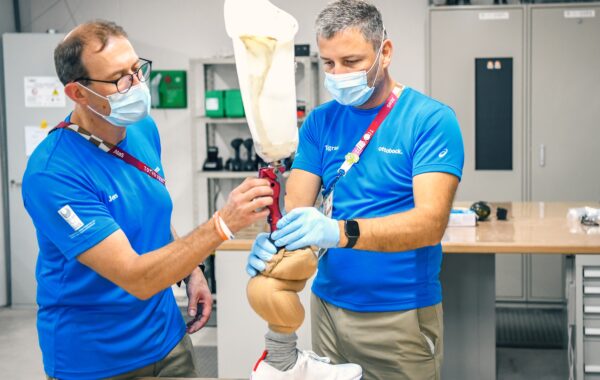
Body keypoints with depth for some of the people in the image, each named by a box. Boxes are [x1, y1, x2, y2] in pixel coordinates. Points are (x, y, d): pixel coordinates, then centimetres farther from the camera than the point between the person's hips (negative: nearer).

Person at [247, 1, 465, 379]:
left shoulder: (432, 120, -12)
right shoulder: (320, 122, 3)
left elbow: (432, 222, -22)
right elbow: (295, 205, -2)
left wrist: (340, 231, -38)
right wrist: (273, 242, -26)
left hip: (402, 315, -4)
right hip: (328, 305, 4)